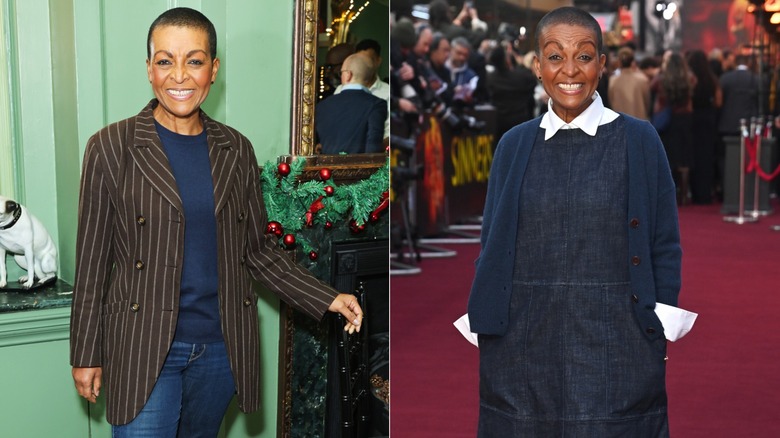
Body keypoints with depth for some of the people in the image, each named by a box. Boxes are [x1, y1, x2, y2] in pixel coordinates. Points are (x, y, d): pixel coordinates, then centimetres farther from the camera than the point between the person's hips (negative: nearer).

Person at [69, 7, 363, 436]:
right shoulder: (110, 147, -6)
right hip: (144, 348, -3)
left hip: (221, 344, 4)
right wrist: (86, 354, -1)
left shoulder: (235, 150, 4)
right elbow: (92, 261, -3)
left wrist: (328, 300, 0)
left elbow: (258, 248, 9)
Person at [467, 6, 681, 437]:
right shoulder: (514, 144, 6)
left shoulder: (638, 140, 0)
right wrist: (484, 329, 4)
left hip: (615, 349, -2)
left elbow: (665, 249, 2)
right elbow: (490, 247, 11)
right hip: (521, 350, 2)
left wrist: (659, 338, -3)